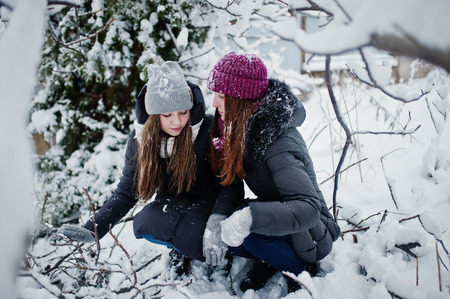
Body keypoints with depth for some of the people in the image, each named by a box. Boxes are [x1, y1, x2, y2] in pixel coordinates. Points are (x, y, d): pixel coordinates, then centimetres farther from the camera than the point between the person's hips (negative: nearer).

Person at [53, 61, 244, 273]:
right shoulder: (141, 138, -8)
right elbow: (126, 193, -2)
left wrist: (217, 222, -37)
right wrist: (92, 230, -15)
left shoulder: (209, 130, -20)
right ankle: (180, 245, 0)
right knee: (144, 223, -31)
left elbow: (232, 183, -18)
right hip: (172, 206, 4)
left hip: (209, 205, -3)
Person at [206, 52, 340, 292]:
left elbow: (308, 208, -41)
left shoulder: (277, 145, -32)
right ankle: (269, 260, 9)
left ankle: (299, 269, -6)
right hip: (276, 210, 8)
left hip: (309, 235, -7)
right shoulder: (245, 125, -6)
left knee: (246, 231, -32)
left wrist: (251, 217, -53)